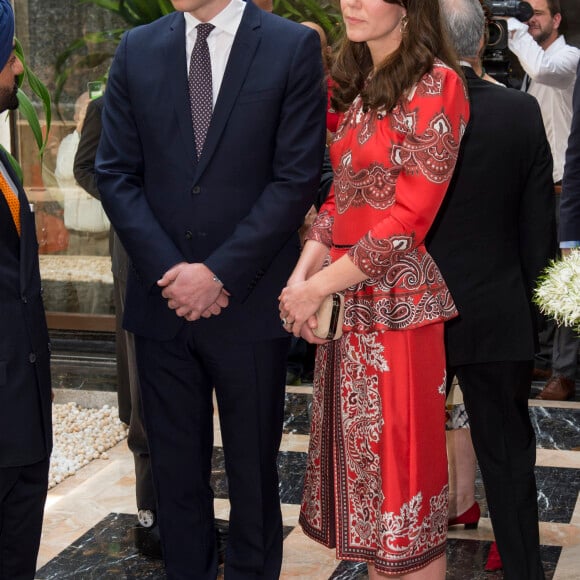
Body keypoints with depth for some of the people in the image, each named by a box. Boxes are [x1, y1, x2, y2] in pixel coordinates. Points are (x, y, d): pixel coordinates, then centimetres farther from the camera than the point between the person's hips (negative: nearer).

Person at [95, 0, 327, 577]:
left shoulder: (294, 47, -4)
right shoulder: (137, 50, 5)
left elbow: (296, 178, -8)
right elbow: (115, 173, 2)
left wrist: (219, 273, -14)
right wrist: (169, 270, -10)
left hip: (250, 300, -2)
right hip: (162, 299, 3)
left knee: (253, 465, 11)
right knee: (175, 465, 12)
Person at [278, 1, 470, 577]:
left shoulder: (435, 83, -11)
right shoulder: (359, 86, 13)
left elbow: (410, 217, -16)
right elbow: (338, 198, 13)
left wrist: (318, 287, -13)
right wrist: (301, 274, -3)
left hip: (396, 302, -7)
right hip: (347, 308, 8)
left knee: (399, 460, 1)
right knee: (360, 462, 14)